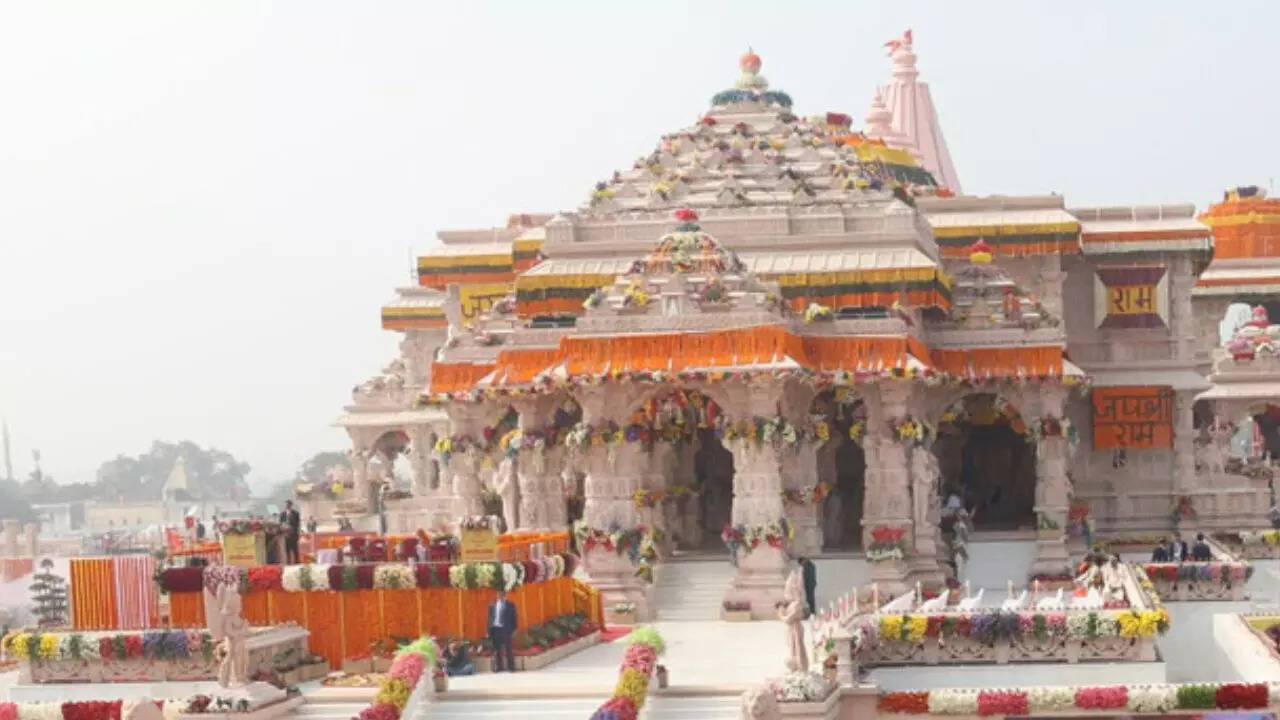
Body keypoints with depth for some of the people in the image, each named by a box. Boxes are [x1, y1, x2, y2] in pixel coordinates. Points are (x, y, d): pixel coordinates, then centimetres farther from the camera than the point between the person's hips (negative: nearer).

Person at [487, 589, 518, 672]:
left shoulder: (510, 605, 4)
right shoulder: (492, 606, 11)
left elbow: (514, 618, 4)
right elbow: (490, 618, 12)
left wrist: (514, 629, -4)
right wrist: (489, 631, 5)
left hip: (505, 629, -3)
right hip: (495, 629, 3)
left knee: (508, 649, -1)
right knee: (496, 650, 6)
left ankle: (511, 667, 4)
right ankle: (498, 667, 13)